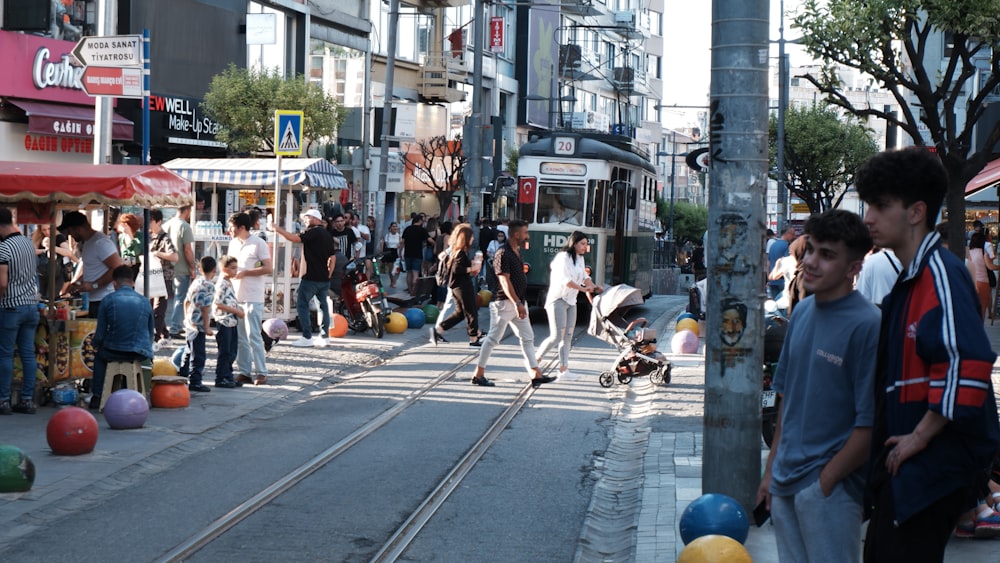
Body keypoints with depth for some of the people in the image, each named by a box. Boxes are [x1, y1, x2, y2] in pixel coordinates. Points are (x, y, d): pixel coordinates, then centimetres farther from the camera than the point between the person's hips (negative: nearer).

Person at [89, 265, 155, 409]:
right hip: (140, 353, 3)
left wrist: (96, 344, 23)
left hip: (114, 353, -3)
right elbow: (151, 332, 13)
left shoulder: (108, 300, -4)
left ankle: (97, 397, 30)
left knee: (99, 355, 33)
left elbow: (100, 333, 0)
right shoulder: (145, 302, 4)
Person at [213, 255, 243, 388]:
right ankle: (220, 378, 3)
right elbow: (218, 304, -21)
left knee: (232, 352, 12)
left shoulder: (229, 283, 14)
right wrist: (236, 311, -17)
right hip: (224, 322, -9)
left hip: (232, 322, 9)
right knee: (224, 352, -3)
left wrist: (238, 311, 9)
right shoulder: (222, 285, -15)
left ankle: (228, 376, 18)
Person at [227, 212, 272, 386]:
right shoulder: (233, 243, 15)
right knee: (239, 337, 7)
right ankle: (244, 372, 12)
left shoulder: (258, 243, -8)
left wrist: (245, 272, -15)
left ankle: (261, 373, -2)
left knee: (253, 336, -8)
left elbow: (268, 268, -12)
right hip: (235, 297, 7)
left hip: (252, 298, -7)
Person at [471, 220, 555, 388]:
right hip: (504, 303, -9)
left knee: (527, 338, 6)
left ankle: (536, 375, 6)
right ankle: (478, 375, 5)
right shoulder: (503, 254, -16)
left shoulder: (517, 253, 13)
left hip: (518, 303, 9)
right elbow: (504, 281, -23)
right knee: (493, 338, -2)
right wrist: (517, 303, -30)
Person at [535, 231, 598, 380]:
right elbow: (565, 280, -22)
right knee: (556, 337, -13)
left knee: (567, 337, 5)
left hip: (571, 302, 9)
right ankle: (536, 360, 3)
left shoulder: (580, 259, 14)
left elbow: (584, 277, 15)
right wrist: (583, 289, -23)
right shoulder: (563, 257, -14)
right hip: (557, 300, -9)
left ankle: (563, 369, 7)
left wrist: (593, 287, -4)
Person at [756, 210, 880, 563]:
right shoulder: (802, 313, 7)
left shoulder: (867, 325, -16)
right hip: (785, 482, 7)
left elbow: (870, 422, -16)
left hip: (830, 487, -7)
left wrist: (826, 479, -13)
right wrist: (772, 467, 14)